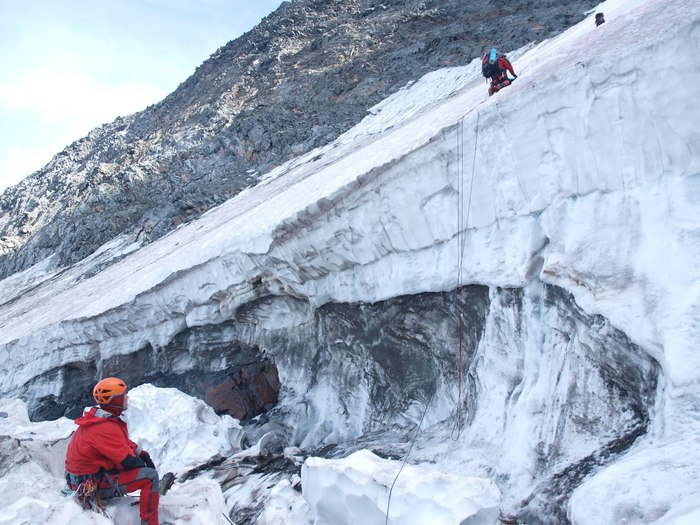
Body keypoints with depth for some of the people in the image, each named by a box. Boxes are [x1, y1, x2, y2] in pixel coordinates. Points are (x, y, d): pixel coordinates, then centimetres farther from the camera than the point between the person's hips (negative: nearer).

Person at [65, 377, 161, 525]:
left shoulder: (99, 418, 4)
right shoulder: (105, 428, -25)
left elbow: (125, 443, 14)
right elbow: (129, 461, -25)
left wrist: (143, 454, 1)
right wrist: (145, 466, -6)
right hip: (93, 484, -10)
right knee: (150, 476, -16)